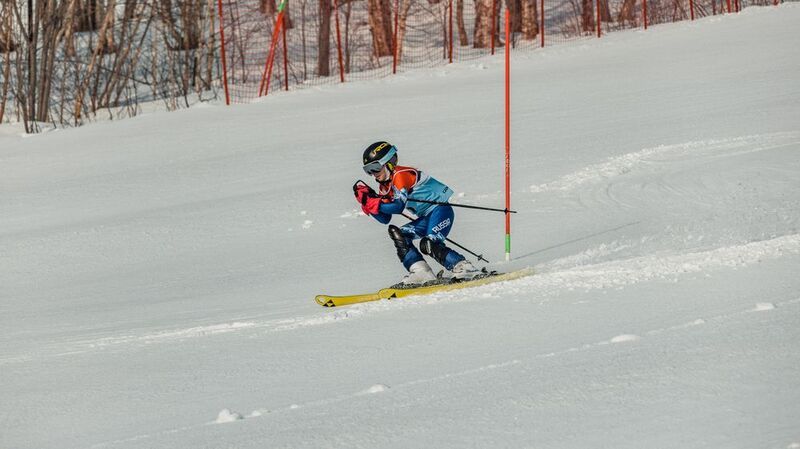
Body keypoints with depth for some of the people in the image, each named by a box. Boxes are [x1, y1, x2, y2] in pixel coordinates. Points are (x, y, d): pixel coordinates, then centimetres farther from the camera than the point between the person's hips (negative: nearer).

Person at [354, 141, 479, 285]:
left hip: (440, 209, -10)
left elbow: (398, 206, -26)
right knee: (399, 235, -3)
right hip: (426, 217, 10)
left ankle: (465, 269, -21)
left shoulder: (401, 175, -16)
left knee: (430, 245, -26)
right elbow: (385, 219, 9)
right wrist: (367, 201, -2)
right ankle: (421, 273, -12)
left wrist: (373, 203, -22)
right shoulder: (385, 185, 12)